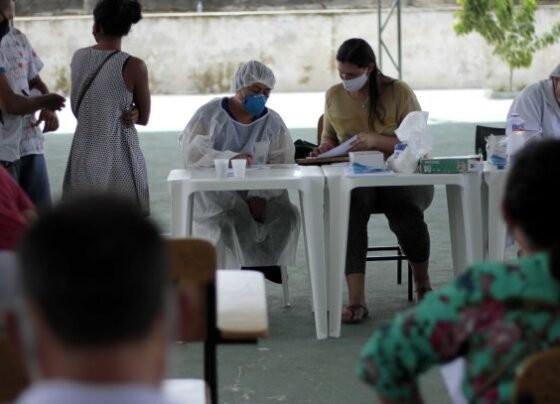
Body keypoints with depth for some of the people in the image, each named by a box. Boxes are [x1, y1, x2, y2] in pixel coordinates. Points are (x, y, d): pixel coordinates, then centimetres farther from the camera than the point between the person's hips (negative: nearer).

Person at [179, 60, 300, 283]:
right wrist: (230, 158, -37)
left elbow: (281, 166, -5)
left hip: (259, 191, 3)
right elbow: (192, 153, -20)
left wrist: (260, 195, -24)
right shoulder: (210, 114, -5)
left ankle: (257, 265, -8)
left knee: (287, 213, -24)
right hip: (215, 188, -3)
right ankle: (263, 267, -14)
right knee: (238, 214, -33)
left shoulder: (273, 122, 5)